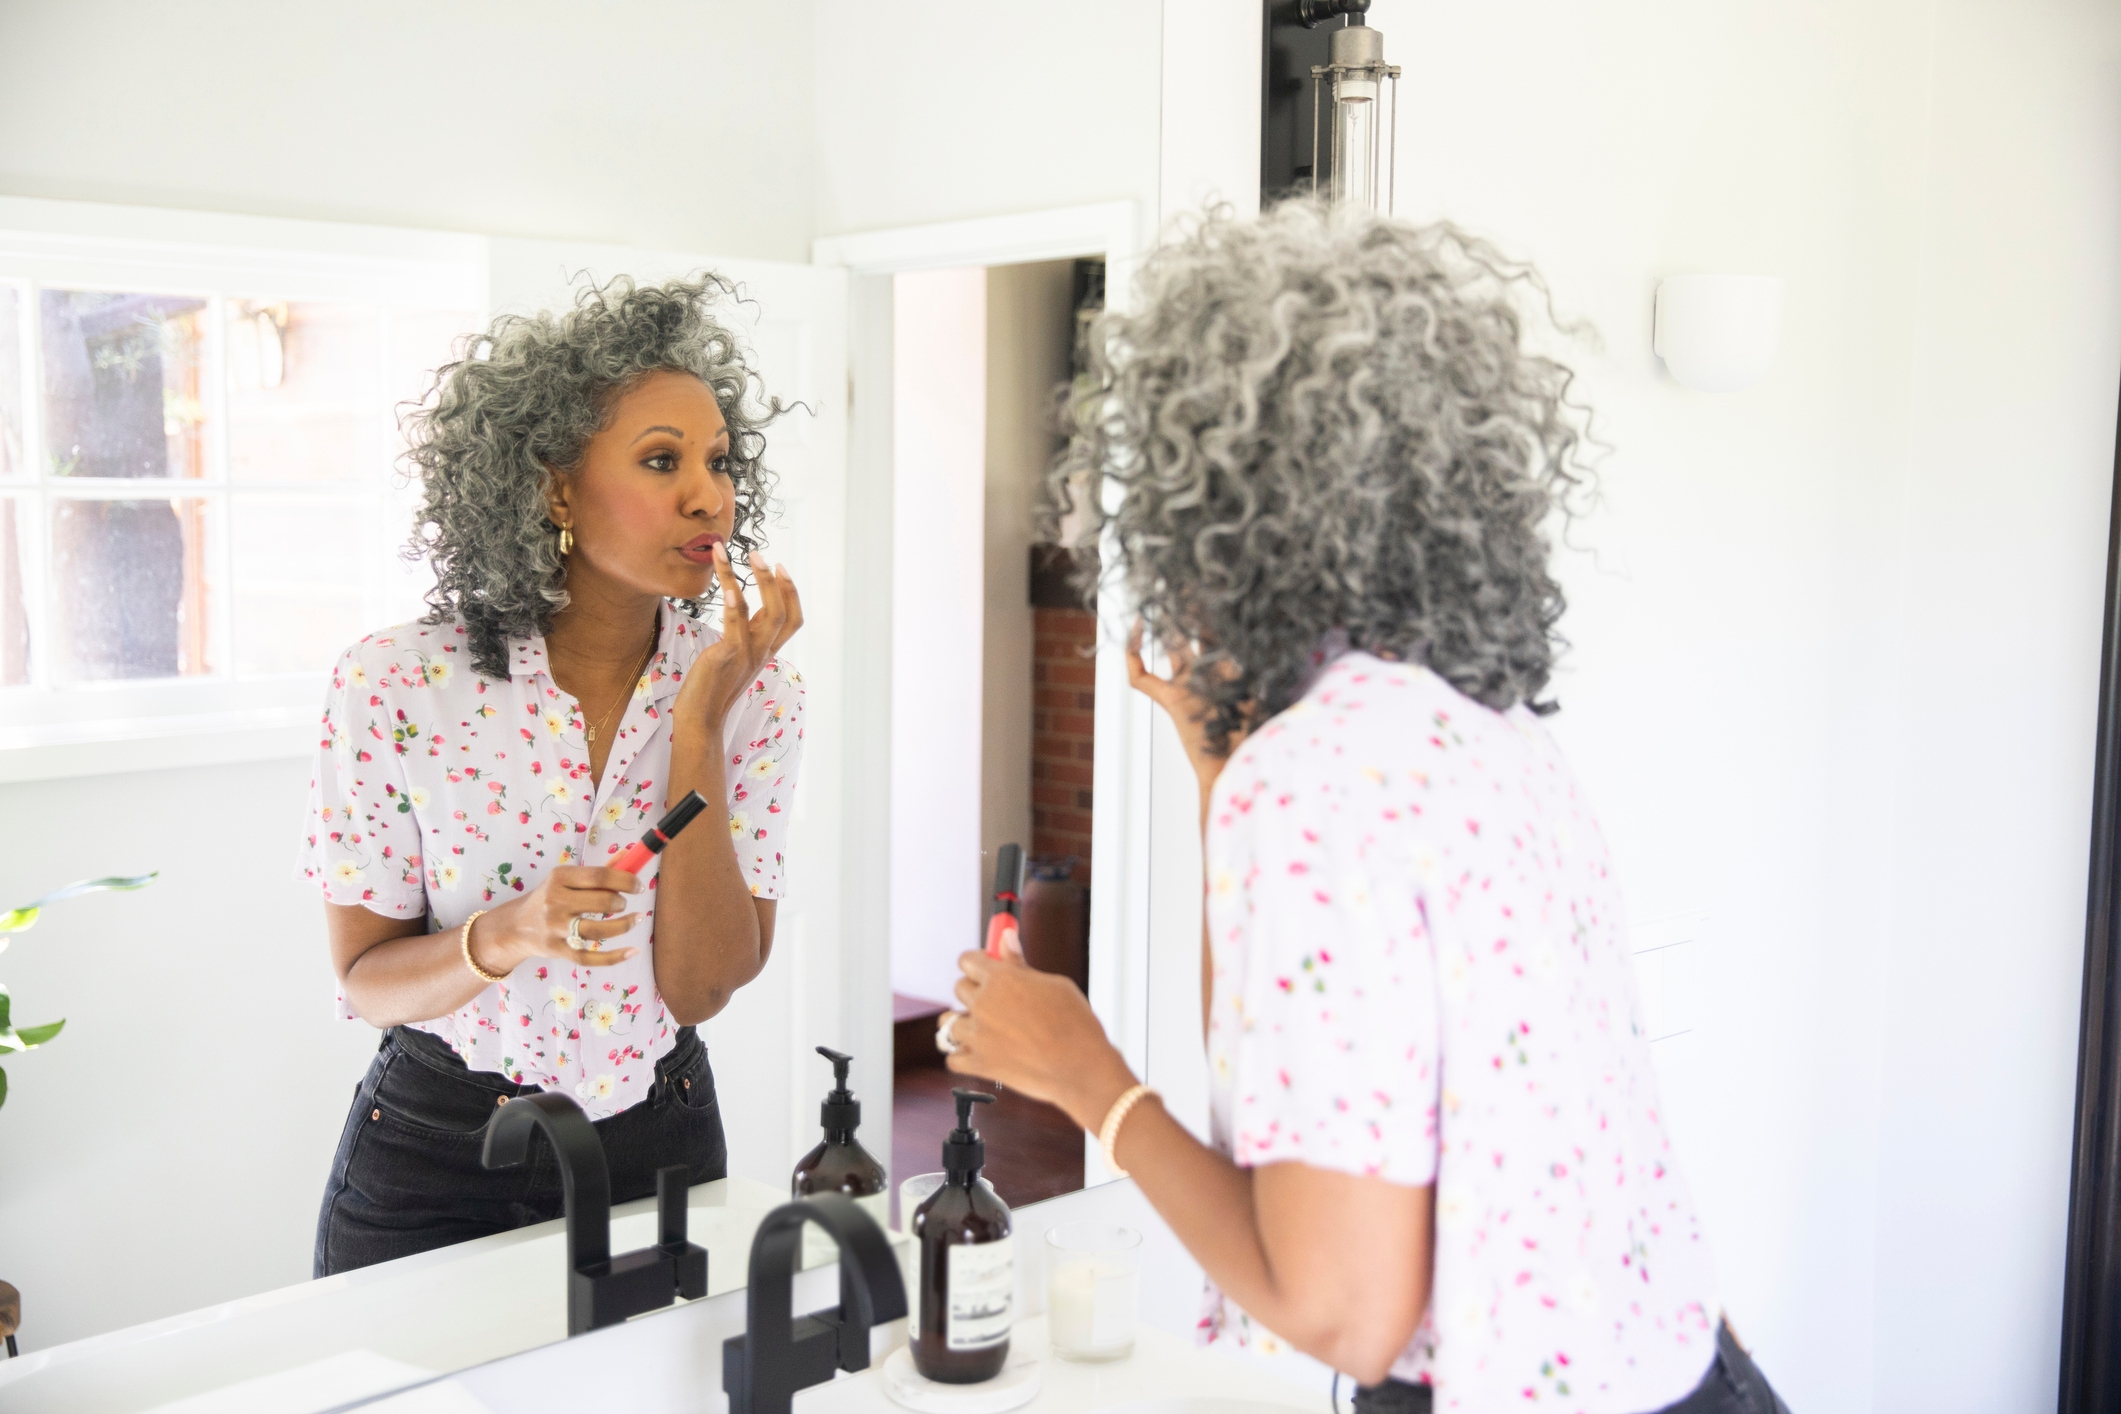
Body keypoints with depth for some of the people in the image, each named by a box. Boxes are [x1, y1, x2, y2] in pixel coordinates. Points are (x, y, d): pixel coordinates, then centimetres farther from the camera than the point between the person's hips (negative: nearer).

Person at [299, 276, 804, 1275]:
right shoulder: (392, 686, -16)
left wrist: (700, 726, -25)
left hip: (657, 1144, 2)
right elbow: (366, 981, -10)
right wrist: (506, 937, -31)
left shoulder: (754, 695, -11)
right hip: (434, 1159, -2)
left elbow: (700, 988, -16)